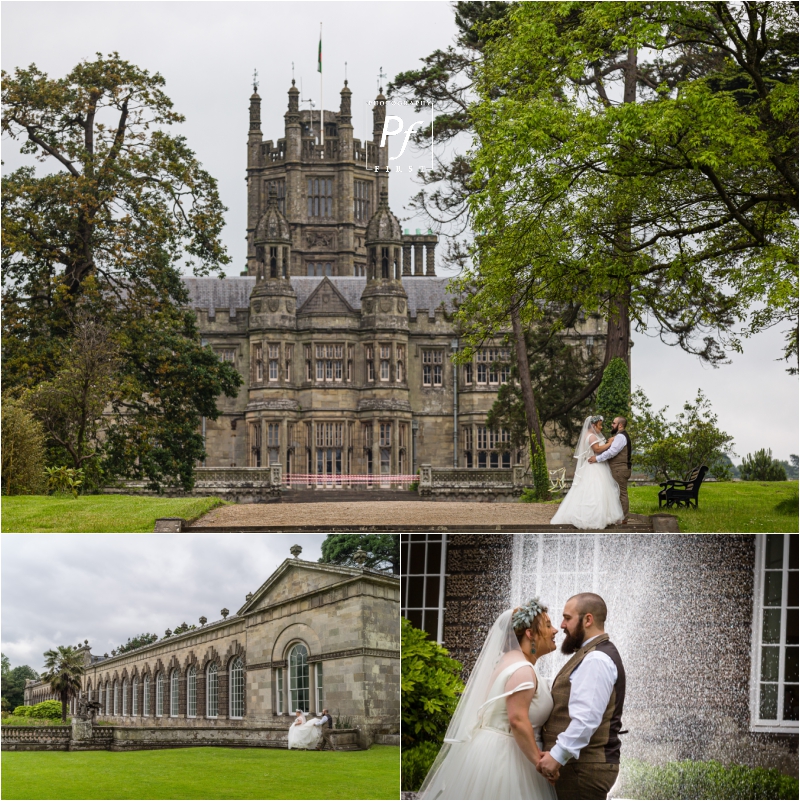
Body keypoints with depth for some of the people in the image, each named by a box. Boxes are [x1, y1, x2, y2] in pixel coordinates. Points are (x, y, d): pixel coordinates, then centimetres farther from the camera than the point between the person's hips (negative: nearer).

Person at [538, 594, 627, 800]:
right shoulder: (591, 655, 19)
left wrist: (557, 756, -23)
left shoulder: (595, 660, -14)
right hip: (580, 763, 11)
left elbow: (586, 719, -24)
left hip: (583, 767, -11)